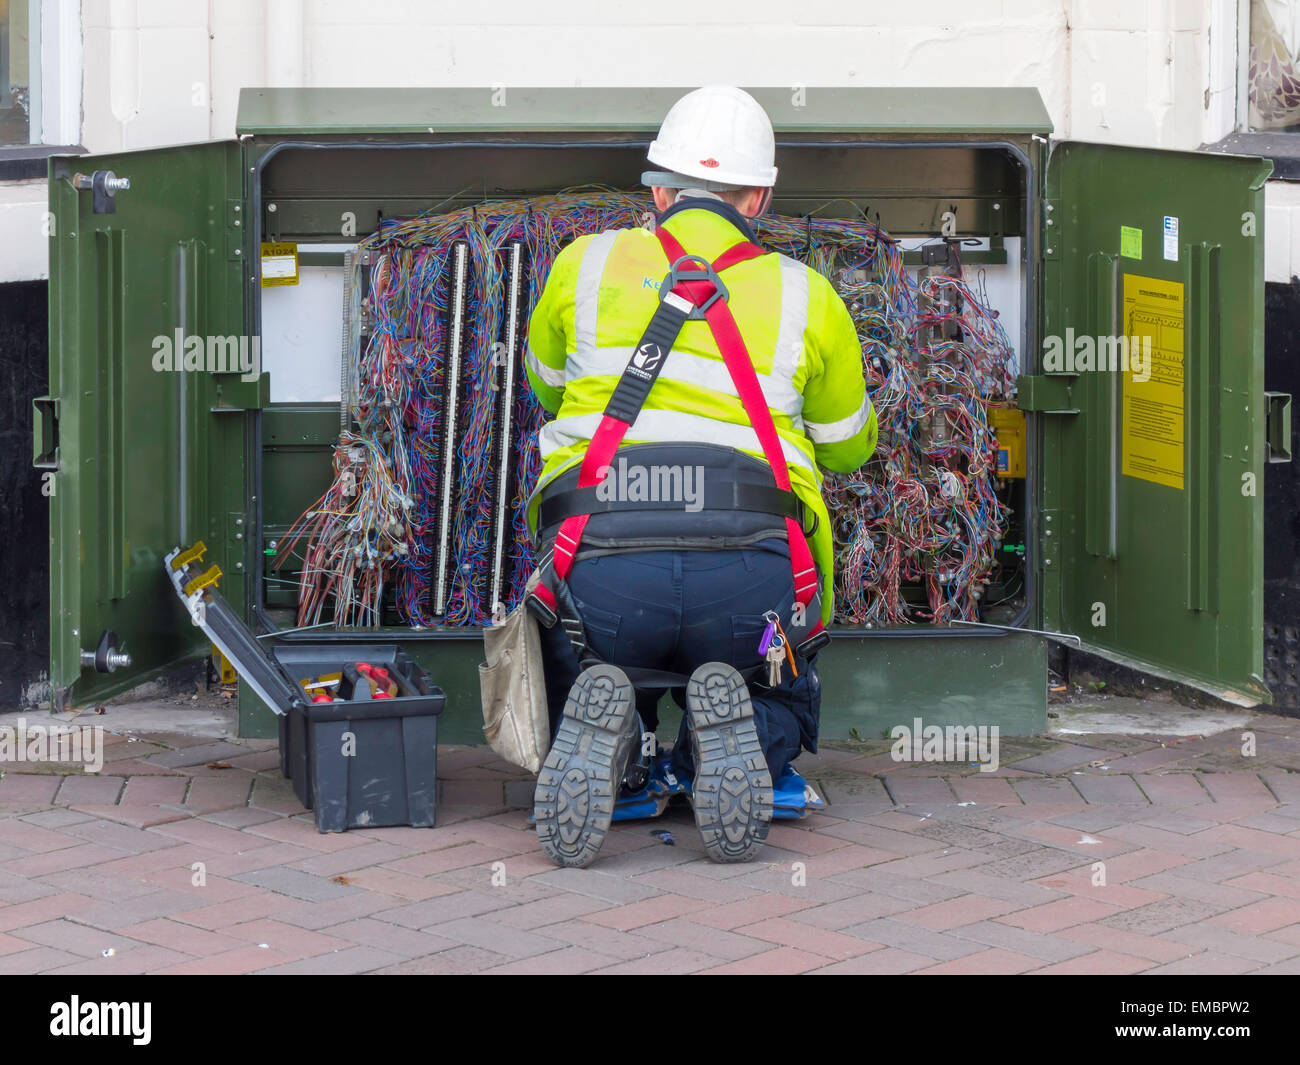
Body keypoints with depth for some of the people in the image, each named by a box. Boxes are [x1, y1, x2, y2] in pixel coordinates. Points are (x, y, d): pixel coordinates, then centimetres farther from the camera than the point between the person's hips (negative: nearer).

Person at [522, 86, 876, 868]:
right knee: (777, 712, 28)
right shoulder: (807, 297, 16)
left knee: (571, 703, 31)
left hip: (602, 562, 0)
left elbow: (546, 386, 35)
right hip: (752, 567, 0)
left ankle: (598, 729, -7)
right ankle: (728, 724, -9)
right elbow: (848, 447, 30)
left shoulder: (587, 265, 16)